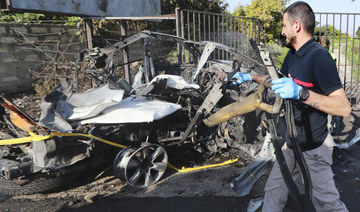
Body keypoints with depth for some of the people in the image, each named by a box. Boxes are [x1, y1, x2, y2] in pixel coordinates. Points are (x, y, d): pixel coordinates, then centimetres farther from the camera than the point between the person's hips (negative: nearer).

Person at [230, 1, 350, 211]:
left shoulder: (319, 57, -22)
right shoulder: (292, 55, 6)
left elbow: (344, 107, -29)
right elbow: (278, 80, 25)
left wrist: (302, 93, -40)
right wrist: (250, 77, 19)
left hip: (313, 147, -8)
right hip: (291, 141, 8)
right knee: (274, 192, 17)